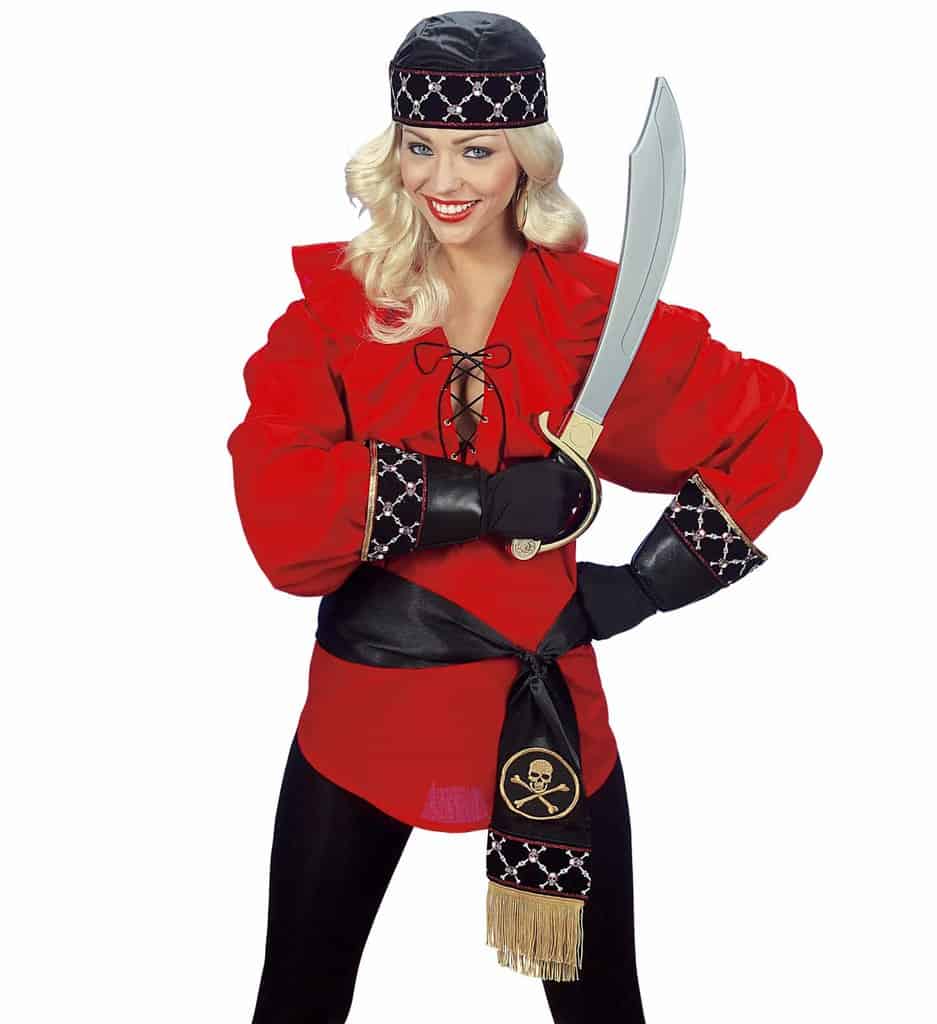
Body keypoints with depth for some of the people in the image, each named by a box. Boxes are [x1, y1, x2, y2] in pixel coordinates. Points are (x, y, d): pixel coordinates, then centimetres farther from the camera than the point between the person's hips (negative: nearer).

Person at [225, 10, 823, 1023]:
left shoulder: (595, 309, -5)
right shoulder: (335, 304, -5)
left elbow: (774, 437, 1)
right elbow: (274, 511, -18)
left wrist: (653, 580, -7)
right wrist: (477, 495, -26)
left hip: (548, 711, 0)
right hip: (367, 708, 0)